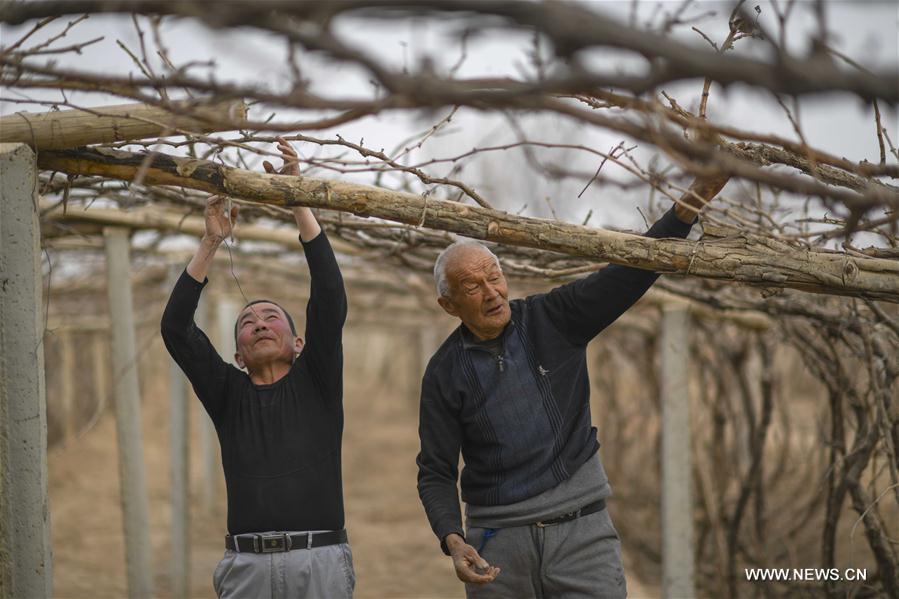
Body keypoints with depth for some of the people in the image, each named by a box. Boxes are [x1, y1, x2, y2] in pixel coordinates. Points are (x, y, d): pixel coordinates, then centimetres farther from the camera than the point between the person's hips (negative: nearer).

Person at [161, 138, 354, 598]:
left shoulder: (317, 382, 13)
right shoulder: (228, 394, 17)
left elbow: (330, 300, 1)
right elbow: (175, 327, 7)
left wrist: (299, 205, -3)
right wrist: (211, 243, 1)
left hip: (320, 561, -1)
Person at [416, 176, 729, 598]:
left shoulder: (554, 320, 3)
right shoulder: (445, 372, 1)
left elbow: (631, 272, -4)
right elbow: (435, 473, 2)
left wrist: (694, 199, -15)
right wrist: (453, 542, -16)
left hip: (581, 530, 0)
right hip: (498, 542, 0)